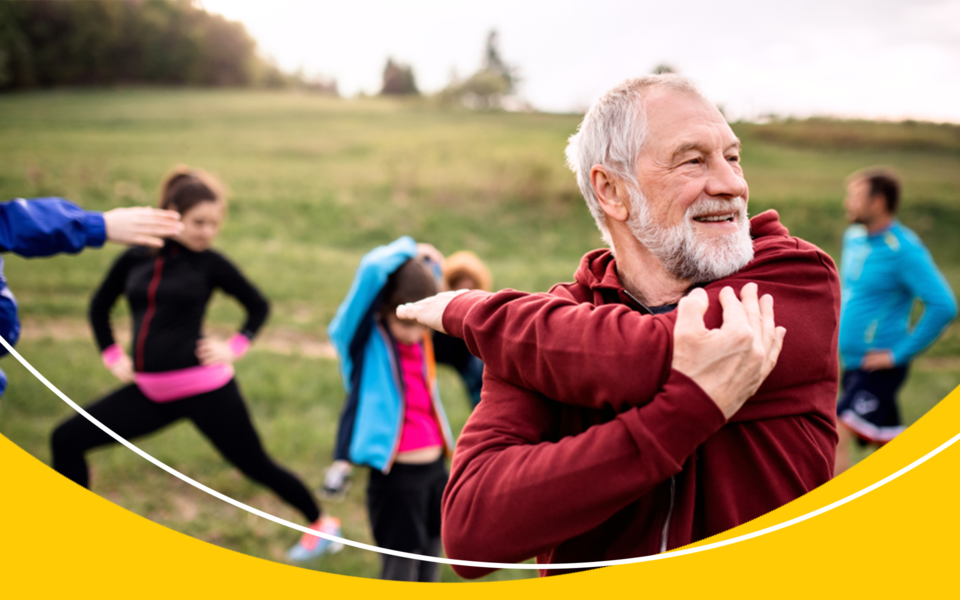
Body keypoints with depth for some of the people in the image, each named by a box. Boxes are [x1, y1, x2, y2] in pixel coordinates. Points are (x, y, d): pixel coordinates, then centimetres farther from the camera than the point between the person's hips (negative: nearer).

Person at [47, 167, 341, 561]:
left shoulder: (210, 263, -4)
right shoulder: (135, 258, 4)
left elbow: (258, 306, 9)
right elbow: (99, 306, 20)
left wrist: (235, 347, -3)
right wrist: (111, 355, 9)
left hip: (204, 388, -4)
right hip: (149, 391, 5)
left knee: (255, 465, 3)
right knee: (67, 440, 2)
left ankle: (321, 524, 25)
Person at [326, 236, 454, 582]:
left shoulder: (421, 340, 5)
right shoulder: (365, 341, -10)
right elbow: (372, 270, -25)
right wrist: (408, 251, -8)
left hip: (436, 471, 6)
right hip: (395, 477, -6)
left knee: (429, 569, 18)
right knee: (400, 573, 2)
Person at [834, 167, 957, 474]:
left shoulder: (904, 250, -17)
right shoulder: (854, 236, 6)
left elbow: (943, 306, -23)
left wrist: (901, 353, -20)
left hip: (880, 366, -8)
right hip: (852, 362, 8)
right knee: (888, 445, 17)